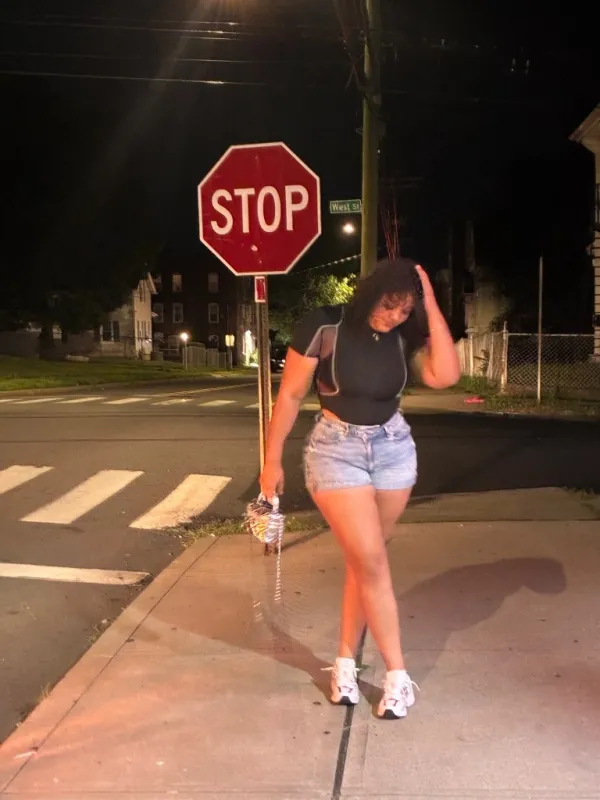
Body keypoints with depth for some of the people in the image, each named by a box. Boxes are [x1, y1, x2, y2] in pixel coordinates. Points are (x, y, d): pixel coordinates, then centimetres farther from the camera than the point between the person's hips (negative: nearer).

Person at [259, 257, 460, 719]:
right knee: (372, 562, -7)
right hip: (337, 449, -4)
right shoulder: (325, 326, -15)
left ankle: (346, 659, 25)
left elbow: (445, 375, -21)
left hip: (394, 448, 4)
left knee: (363, 560, 10)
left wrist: (431, 307, -18)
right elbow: (291, 395, -8)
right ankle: (397, 674, 5)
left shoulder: (407, 336, -5)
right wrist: (272, 460, -5)